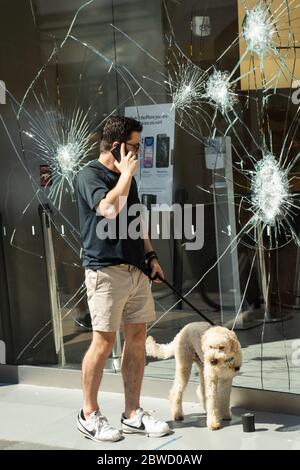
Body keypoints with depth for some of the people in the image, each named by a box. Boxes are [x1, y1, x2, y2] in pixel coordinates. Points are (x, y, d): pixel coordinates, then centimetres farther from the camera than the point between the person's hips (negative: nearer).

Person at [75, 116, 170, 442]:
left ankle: (133, 415, 16)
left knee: (137, 339, 8)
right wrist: (126, 173, -15)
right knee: (103, 342, -3)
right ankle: (89, 415, 11)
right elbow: (110, 209, -28)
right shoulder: (90, 175, -9)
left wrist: (150, 255, 17)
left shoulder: (126, 176, 16)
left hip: (136, 269, 8)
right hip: (106, 271, -8)